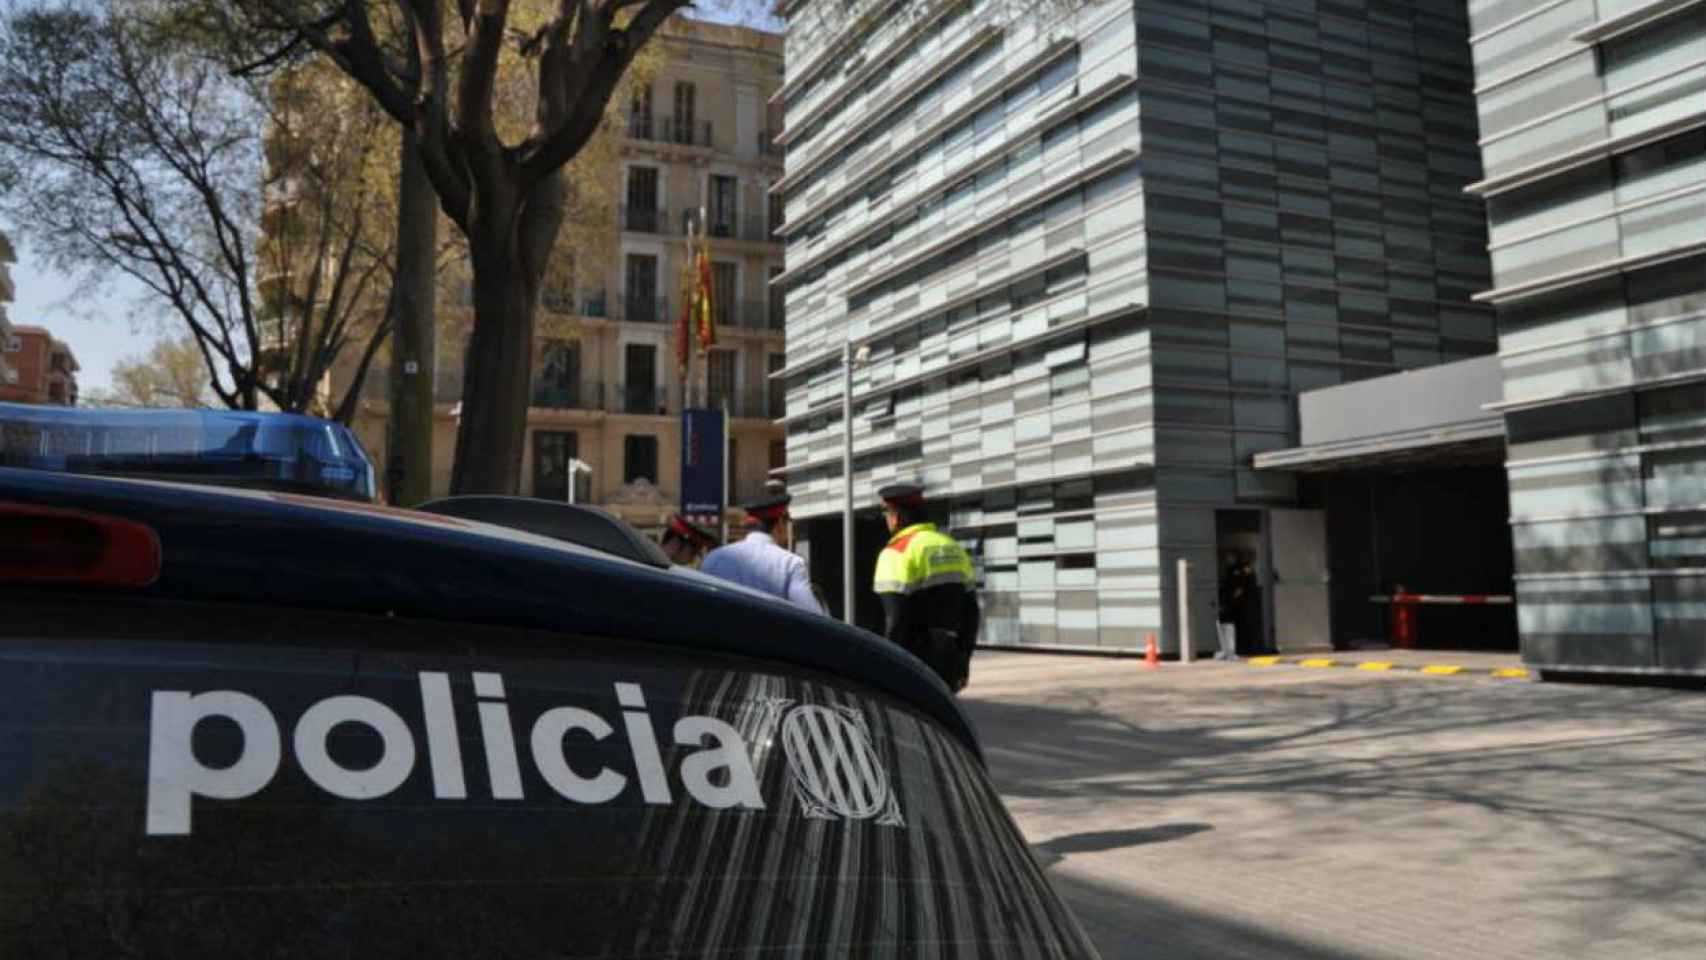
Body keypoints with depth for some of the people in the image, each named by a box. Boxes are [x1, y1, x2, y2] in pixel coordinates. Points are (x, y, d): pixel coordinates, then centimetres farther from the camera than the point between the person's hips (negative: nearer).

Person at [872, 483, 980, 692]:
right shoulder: (954, 548, 12)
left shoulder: (897, 552, -11)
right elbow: (971, 611, 14)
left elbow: (896, 621, -18)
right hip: (948, 666, 7)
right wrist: (963, 662, 20)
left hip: (915, 667, -7)